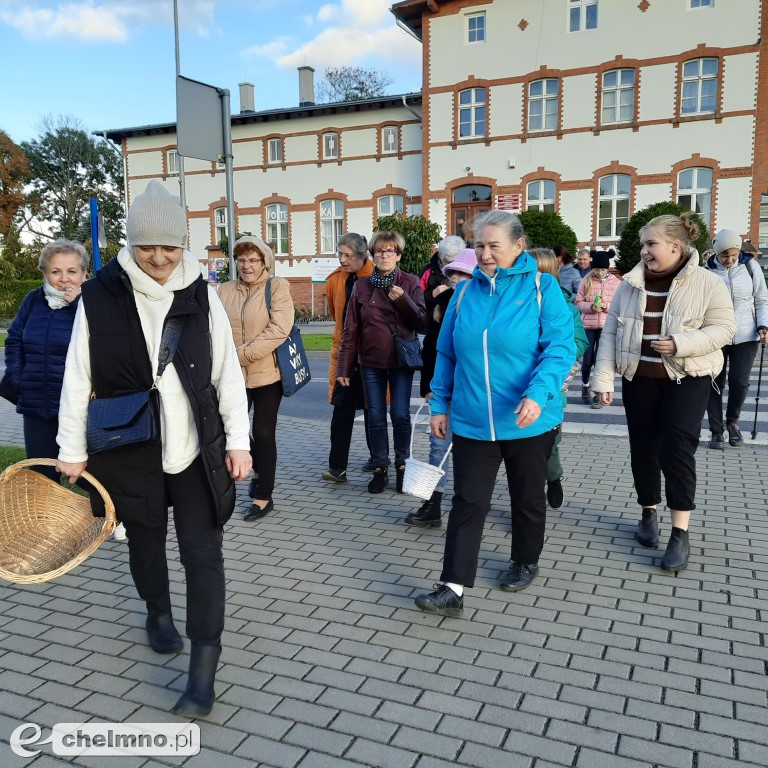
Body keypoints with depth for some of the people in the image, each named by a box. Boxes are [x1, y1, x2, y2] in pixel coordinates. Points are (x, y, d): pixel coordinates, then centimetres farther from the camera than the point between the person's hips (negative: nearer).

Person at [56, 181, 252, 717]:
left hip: (196, 450, 0)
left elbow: (228, 374, 0)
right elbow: (78, 377, -1)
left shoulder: (201, 296, -2)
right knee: (146, 541, 19)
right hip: (130, 451, 1)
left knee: (203, 553, -3)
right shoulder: (100, 296, -5)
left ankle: (203, 672, 4)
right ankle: (159, 614, 47)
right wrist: (73, 448, 1)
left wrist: (238, 441, -4)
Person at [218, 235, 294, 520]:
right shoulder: (225, 290, 8)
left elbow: (279, 328, -16)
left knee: (263, 433, 1)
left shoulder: (277, 286, -5)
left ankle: (264, 496, 13)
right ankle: (259, 471, 41)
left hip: (267, 372, -4)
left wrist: (243, 354, -19)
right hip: (233, 375, 5)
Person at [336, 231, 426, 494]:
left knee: (400, 415, -2)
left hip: (401, 360, -1)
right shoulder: (362, 286, 4)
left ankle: (402, 465, 16)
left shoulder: (410, 283, 0)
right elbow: (351, 329, 4)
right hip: (371, 362, 2)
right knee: (376, 417, 6)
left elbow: (421, 322, -4)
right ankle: (380, 468, 18)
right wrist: (344, 367, 1)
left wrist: (403, 300, -20)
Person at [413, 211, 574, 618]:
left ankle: (526, 562, 39)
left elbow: (560, 347, -15)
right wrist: (440, 405, 8)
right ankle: (453, 588, 3)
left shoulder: (542, 287, -6)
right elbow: (446, 353, 10)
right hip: (472, 421, 2)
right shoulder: (465, 291, 5)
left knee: (527, 497, 16)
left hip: (528, 421, -2)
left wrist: (538, 394, -29)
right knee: (467, 502, 0)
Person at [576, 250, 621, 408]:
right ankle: (585, 385, 31)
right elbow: (578, 303, 2)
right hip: (588, 325, 1)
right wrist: (591, 306, -16)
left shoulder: (617, 283, 2)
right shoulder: (586, 281, 3)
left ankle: (599, 394, 11)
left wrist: (607, 306, -16)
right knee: (587, 360, 5)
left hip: (606, 327, -1)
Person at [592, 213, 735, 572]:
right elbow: (610, 333, 2)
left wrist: (680, 344, -23)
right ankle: (649, 513, 30)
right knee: (643, 449, 9)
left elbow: (723, 328, -7)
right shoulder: (630, 284, 3)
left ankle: (681, 533, 1)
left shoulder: (708, 283, -6)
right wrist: (603, 378, -4)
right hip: (638, 378, 4)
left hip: (687, 379, -3)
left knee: (676, 450, -10)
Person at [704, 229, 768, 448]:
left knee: (740, 381, -3)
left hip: (745, 337, 1)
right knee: (715, 383, 4)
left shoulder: (750, 266, 0)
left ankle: (732, 421, 24)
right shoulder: (707, 271, -4)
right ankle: (716, 431, 16)